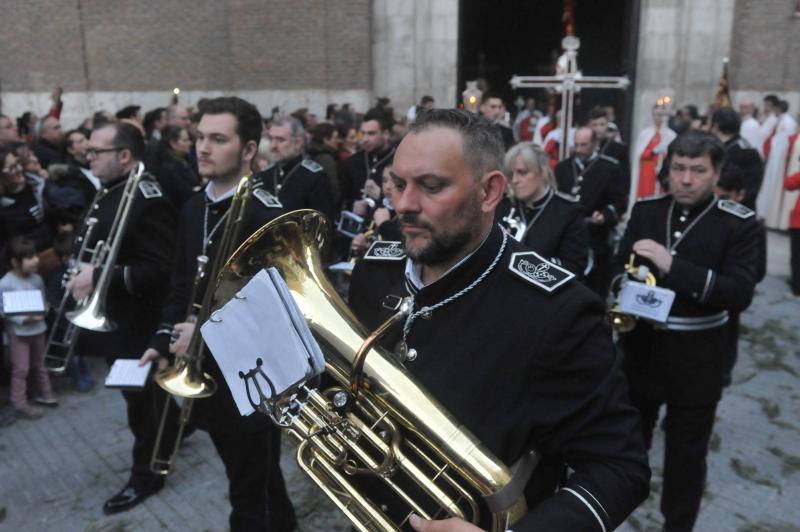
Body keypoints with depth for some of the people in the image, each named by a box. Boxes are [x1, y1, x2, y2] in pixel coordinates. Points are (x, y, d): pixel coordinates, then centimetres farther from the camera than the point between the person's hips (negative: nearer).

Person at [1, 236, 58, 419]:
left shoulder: (37, 279, -1)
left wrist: (41, 313, -10)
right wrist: (24, 318, -26)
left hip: (38, 328, 5)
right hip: (18, 333, -5)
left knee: (39, 365, 20)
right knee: (21, 369, 0)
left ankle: (44, 394, 35)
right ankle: (20, 405, 11)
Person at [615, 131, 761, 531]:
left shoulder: (738, 223, -10)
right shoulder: (645, 210, 0)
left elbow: (741, 294, -20)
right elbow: (621, 268, 7)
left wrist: (673, 266, -29)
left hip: (697, 359, -3)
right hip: (640, 348, 3)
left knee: (687, 452, 13)